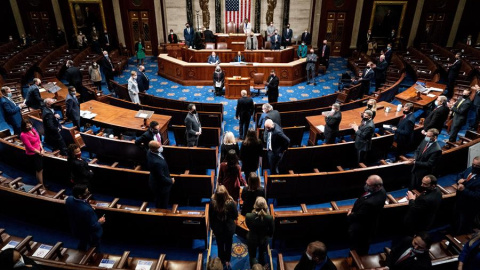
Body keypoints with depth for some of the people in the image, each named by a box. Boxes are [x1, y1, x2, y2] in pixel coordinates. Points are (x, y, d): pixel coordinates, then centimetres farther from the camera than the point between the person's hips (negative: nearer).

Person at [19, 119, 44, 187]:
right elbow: (30, 147, -20)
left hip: (39, 152, 7)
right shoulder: (23, 135, -21)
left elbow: (38, 140, 6)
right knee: (39, 170, 4)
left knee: (41, 169, 15)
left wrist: (42, 149, -6)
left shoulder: (33, 130, -1)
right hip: (32, 155, -7)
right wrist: (39, 152, -11)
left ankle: (42, 183, 29)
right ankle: (42, 185, 18)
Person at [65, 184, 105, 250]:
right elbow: (93, 227, -30)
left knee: (82, 247, 36)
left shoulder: (69, 199, -22)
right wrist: (100, 222, -12)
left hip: (76, 231, 7)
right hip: (90, 235, -7)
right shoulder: (87, 210, -44)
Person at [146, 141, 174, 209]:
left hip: (155, 182, 9)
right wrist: (171, 181, -13)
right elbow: (162, 178, -30)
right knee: (163, 205, 19)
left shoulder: (150, 151, -16)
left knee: (159, 202, 33)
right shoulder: (156, 162, -43)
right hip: (161, 186, -9)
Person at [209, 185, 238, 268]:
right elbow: (236, 216, -15)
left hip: (217, 228, 1)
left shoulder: (212, 202, -28)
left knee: (220, 245, 26)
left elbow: (210, 217, -11)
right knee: (228, 245, 25)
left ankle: (222, 261, 46)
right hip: (229, 228, -1)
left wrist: (212, 226, 6)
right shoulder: (231, 202, -32)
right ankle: (227, 261, 44)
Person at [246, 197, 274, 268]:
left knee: (252, 256, 25)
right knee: (262, 255, 30)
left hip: (252, 239, -1)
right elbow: (271, 231, -13)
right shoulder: (269, 218, -30)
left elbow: (248, 227, -9)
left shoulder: (248, 216, -31)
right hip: (263, 239, 1)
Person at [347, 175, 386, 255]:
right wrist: (353, 209, -10)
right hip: (369, 225, 8)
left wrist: (349, 216, -8)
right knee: (364, 247, 35)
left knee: (357, 250, 22)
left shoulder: (370, 203, -44)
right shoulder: (381, 190, -17)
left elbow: (358, 216, -27)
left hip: (360, 230, -8)